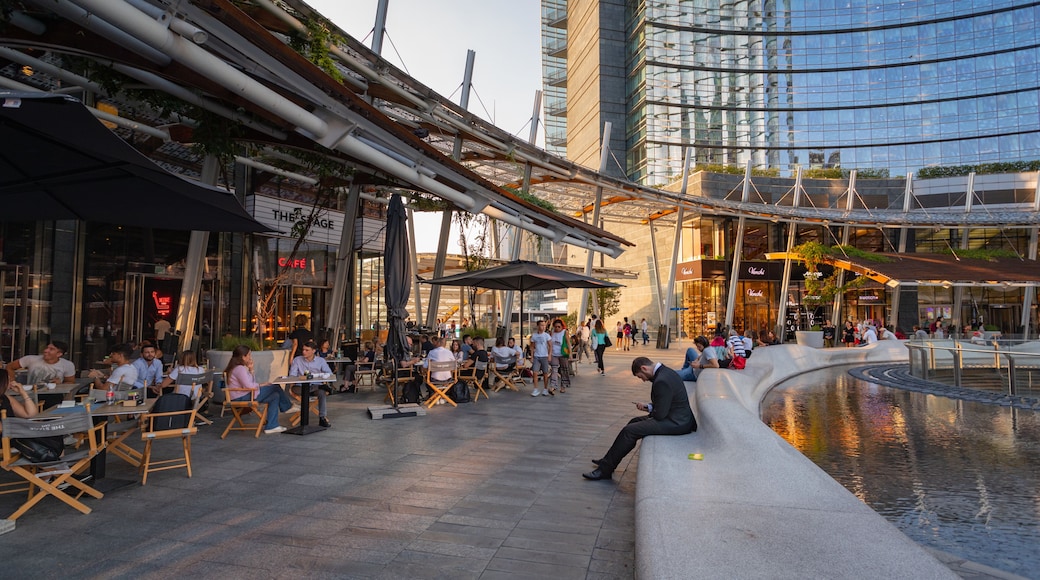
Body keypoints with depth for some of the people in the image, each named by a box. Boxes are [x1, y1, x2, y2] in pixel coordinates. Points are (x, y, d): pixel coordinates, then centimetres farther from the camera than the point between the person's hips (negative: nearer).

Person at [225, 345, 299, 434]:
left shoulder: (242, 367, 14)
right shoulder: (239, 368, -18)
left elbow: (251, 383, 13)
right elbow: (248, 386, -26)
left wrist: (251, 370, 6)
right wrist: (261, 385, -10)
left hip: (247, 394, 11)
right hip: (242, 397, -11)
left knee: (275, 396, 5)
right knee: (275, 388, -9)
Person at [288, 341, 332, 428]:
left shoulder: (320, 360, 10)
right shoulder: (297, 360, 10)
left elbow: (329, 373, 1)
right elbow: (292, 375, 0)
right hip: (301, 386, 0)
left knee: (322, 392, -33)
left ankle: (322, 418, -28)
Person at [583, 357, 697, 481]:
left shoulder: (661, 381, -24)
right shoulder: (665, 372, 8)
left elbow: (660, 414, -21)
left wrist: (649, 411, 0)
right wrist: (648, 406, 7)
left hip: (676, 423, -11)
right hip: (677, 416, 11)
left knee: (629, 431, -12)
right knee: (635, 422, 18)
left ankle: (605, 469, -1)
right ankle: (608, 461, 23)